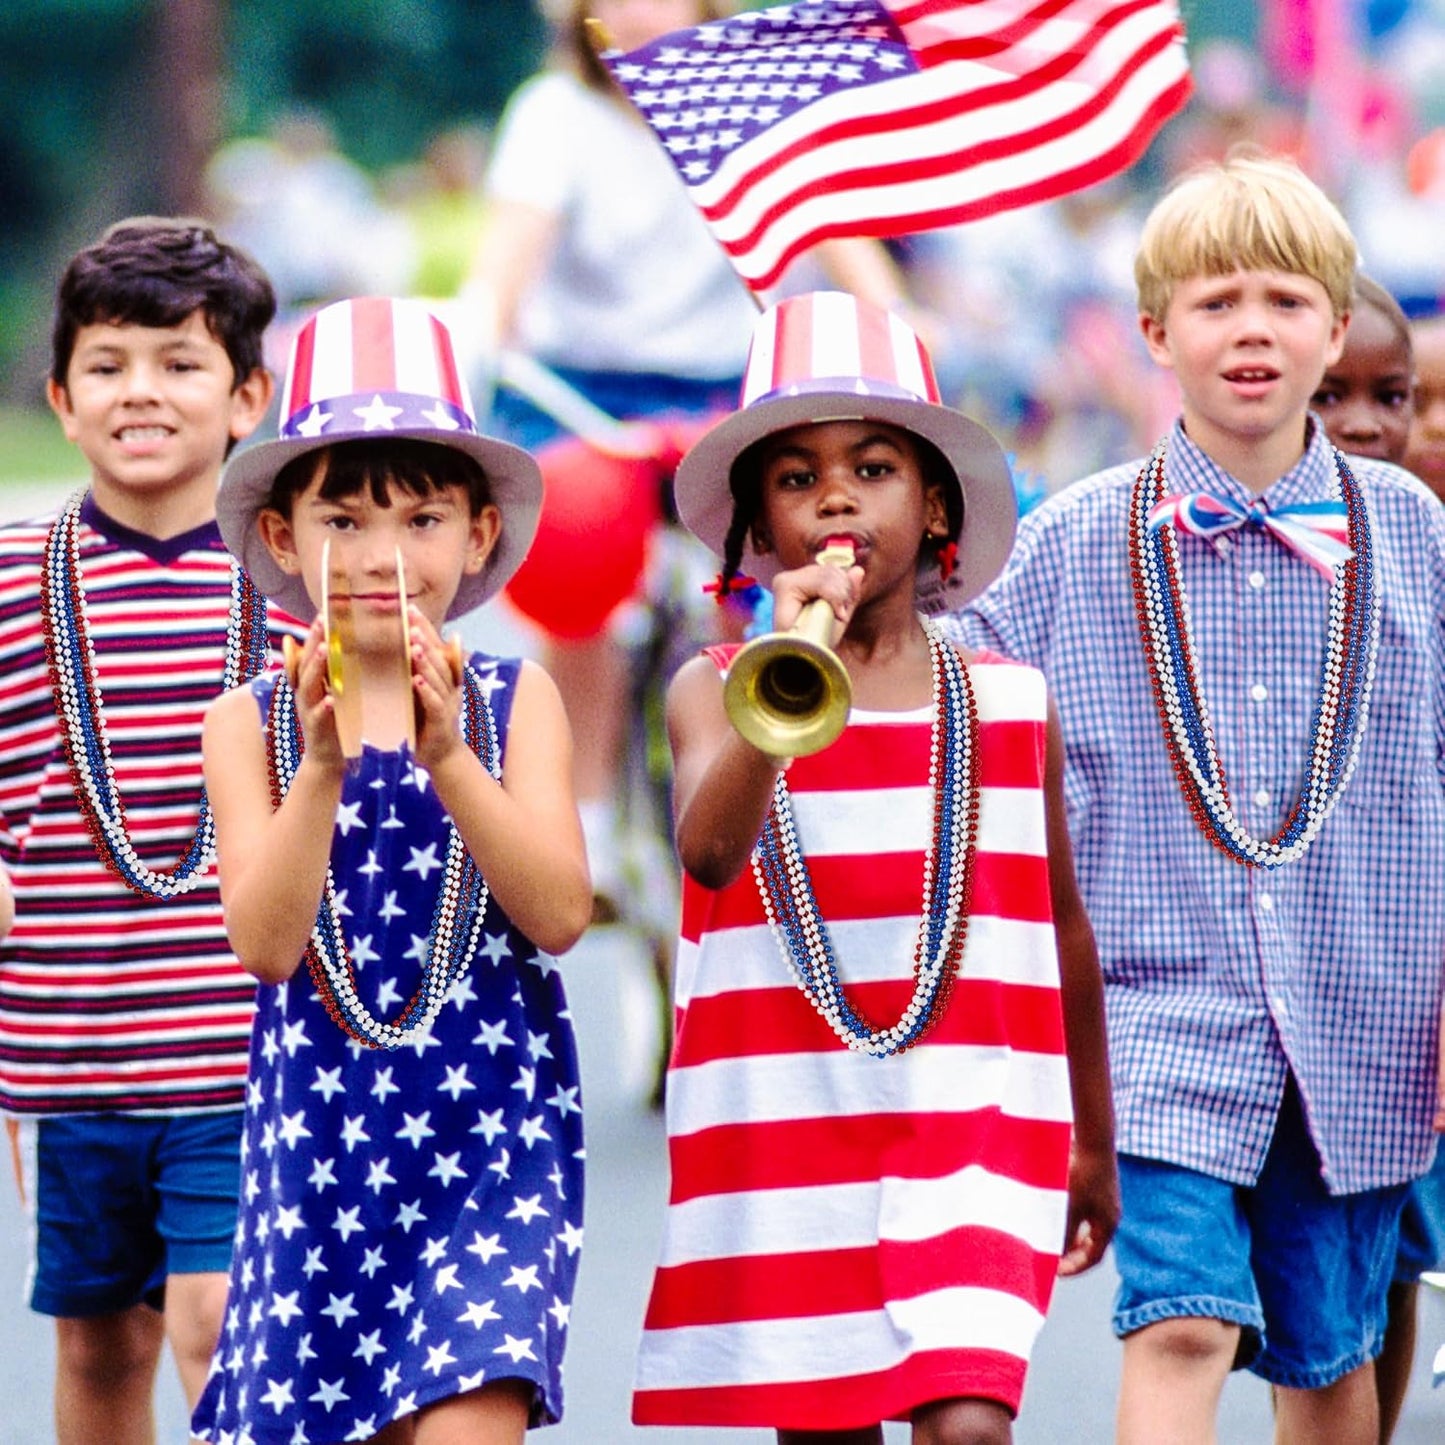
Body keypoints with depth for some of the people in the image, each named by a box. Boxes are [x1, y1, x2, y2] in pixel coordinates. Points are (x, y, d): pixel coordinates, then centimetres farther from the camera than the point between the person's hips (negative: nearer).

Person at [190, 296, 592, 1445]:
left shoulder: (515, 699, 0)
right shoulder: (253, 722, 1)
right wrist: (322, 766, -23)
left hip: (493, 1133, -2)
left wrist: (446, 755, -22)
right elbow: (265, 942, -10)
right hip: (320, 1133, 2)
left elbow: (560, 914, -11)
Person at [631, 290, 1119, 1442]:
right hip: (786, 1136, 0)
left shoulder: (1013, 703, 6)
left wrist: (1095, 1144, 21)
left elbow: (1061, 928, 15)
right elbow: (711, 850, -20)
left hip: (974, 1127, 0)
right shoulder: (715, 692, 1)